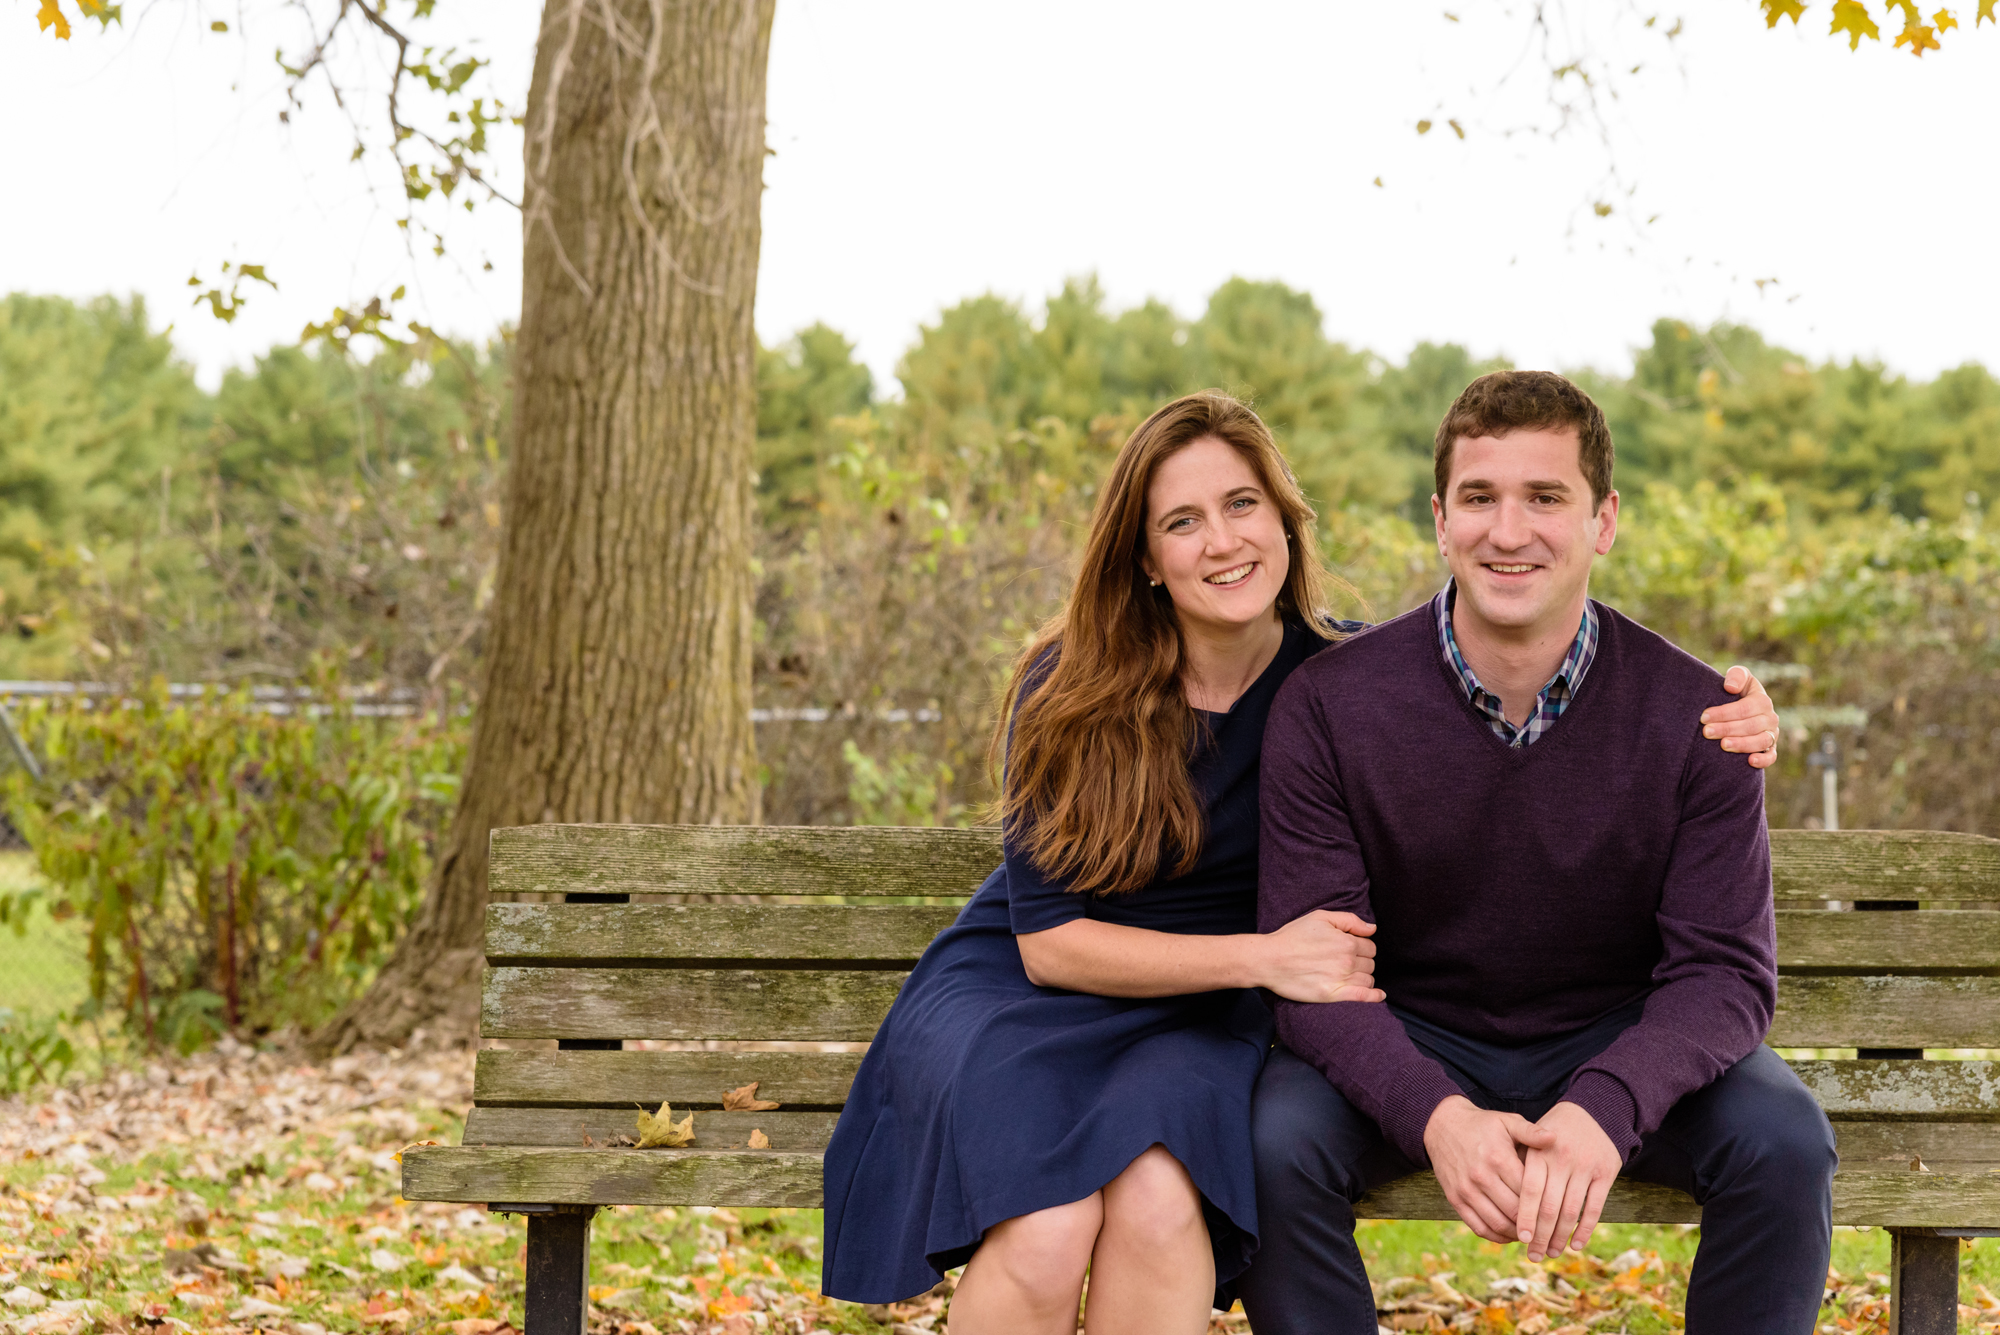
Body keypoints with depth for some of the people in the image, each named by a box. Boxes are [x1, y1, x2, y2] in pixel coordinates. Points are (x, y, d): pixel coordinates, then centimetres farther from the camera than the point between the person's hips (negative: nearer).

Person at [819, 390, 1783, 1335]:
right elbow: (1048, 940, -12)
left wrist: (1705, 729, -16)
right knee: (1044, 1235, -34)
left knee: (1157, 1201, -35)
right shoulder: (1066, 692, -12)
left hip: (1200, 1015, 2)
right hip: (1022, 988, -1)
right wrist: (1260, 955, -24)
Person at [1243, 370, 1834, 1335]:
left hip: (1617, 1039, 1)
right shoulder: (1327, 706, -14)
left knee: (1783, 1144, -26)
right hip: (1410, 1046, -1)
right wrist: (1436, 1115, -36)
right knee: (1279, 1140, -30)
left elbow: (1723, 967, -14)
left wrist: (1605, 1109, -35)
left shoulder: (1694, 715, -12)